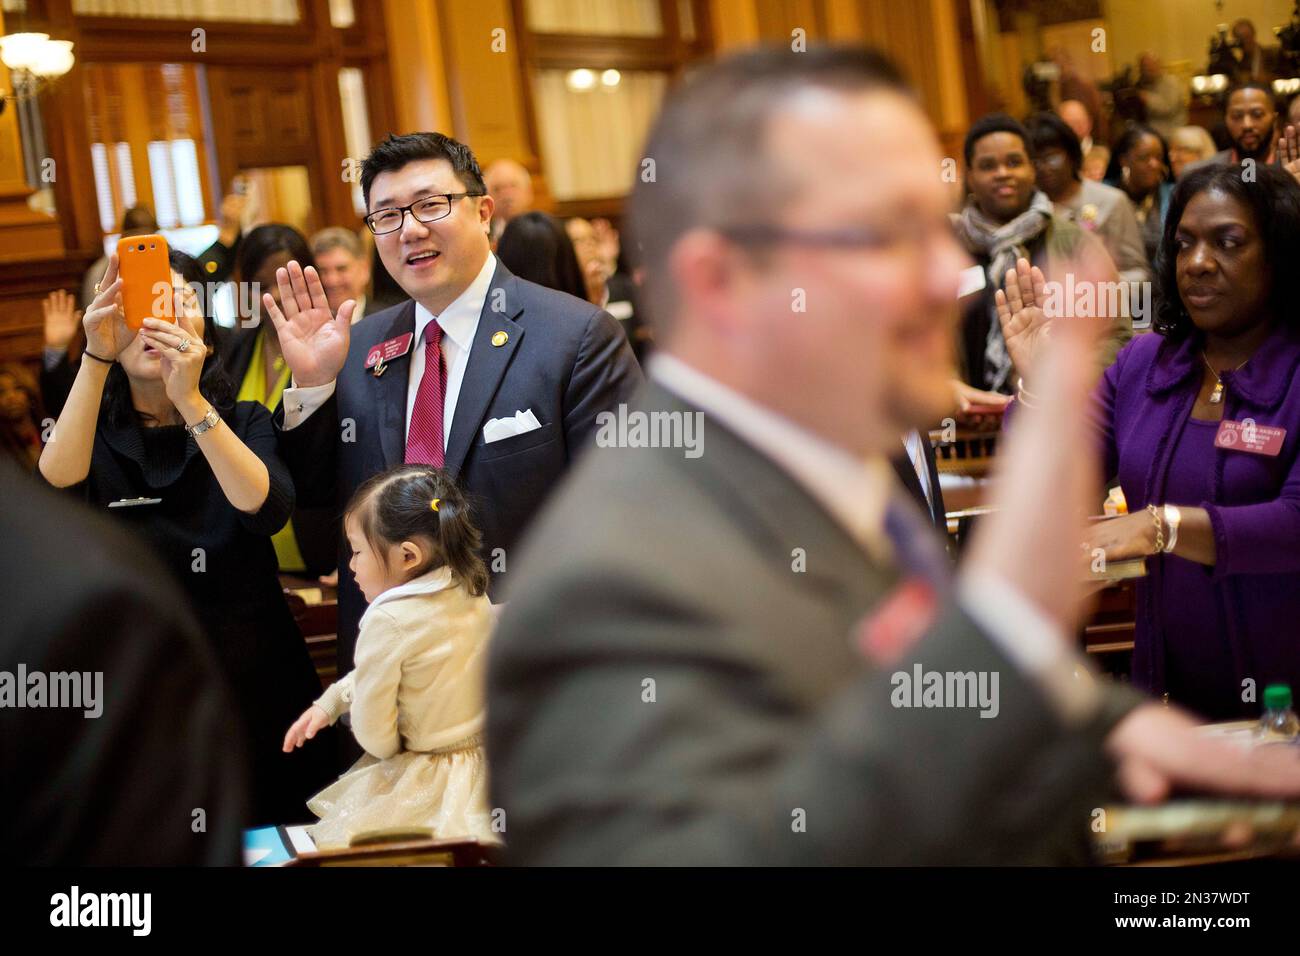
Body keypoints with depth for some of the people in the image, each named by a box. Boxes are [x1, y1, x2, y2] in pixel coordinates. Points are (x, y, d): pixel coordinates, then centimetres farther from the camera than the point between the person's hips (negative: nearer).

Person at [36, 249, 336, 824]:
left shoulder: (244, 424, 2)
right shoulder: (90, 434, 0)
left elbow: (267, 511, -20)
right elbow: (55, 497, -23)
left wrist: (191, 402, -32)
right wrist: (95, 361, -33)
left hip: (255, 690, 1)